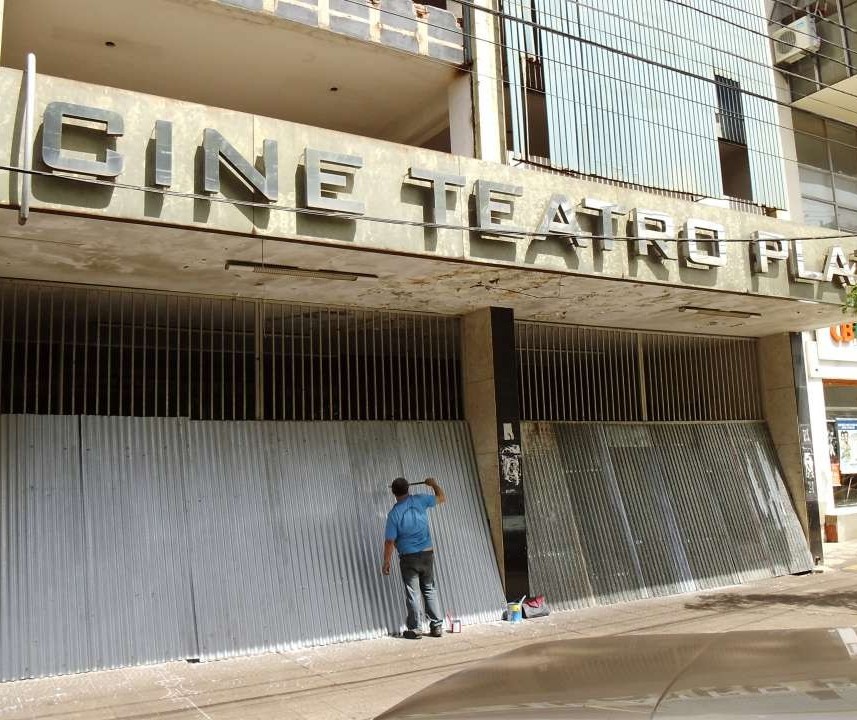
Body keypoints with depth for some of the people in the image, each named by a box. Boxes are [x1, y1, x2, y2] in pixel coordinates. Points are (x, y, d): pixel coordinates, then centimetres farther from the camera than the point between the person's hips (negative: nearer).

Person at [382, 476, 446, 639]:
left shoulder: (394, 513, -11)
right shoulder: (419, 500, -3)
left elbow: (389, 541, -11)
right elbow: (442, 498, 13)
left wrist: (386, 562, -3)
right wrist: (434, 484, 29)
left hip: (409, 558, -3)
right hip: (427, 553, 3)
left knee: (412, 593, 4)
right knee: (430, 590, 13)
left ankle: (415, 629, 9)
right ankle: (437, 626, 16)